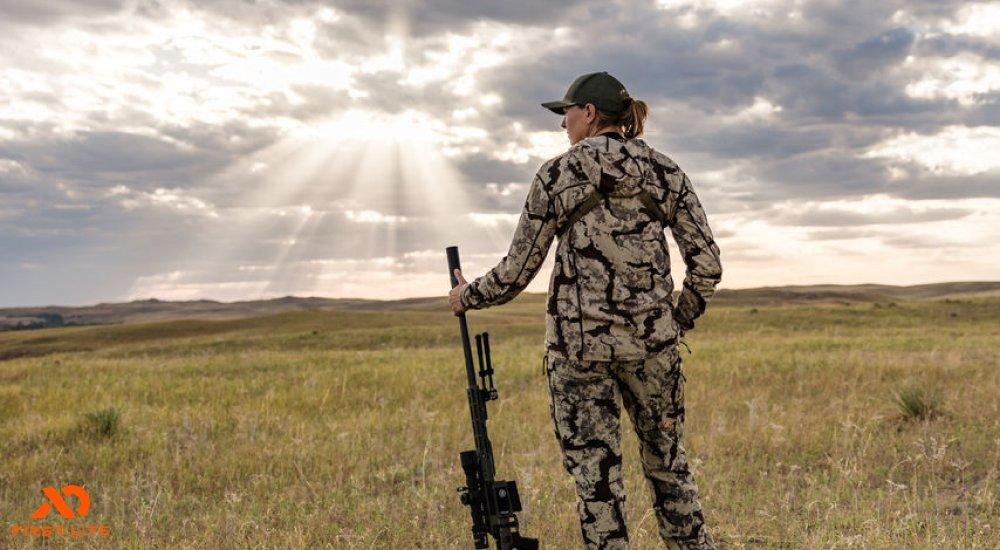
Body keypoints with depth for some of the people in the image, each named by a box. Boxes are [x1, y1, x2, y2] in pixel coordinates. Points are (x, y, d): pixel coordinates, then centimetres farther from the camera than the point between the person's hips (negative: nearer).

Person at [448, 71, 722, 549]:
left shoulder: (557, 174, -3)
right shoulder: (666, 173, 5)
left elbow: (517, 272, -1)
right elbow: (707, 265, 2)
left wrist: (466, 297, 16)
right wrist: (678, 322, 17)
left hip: (578, 344, -3)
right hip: (651, 340, 3)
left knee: (597, 481, 5)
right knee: (668, 465, 18)